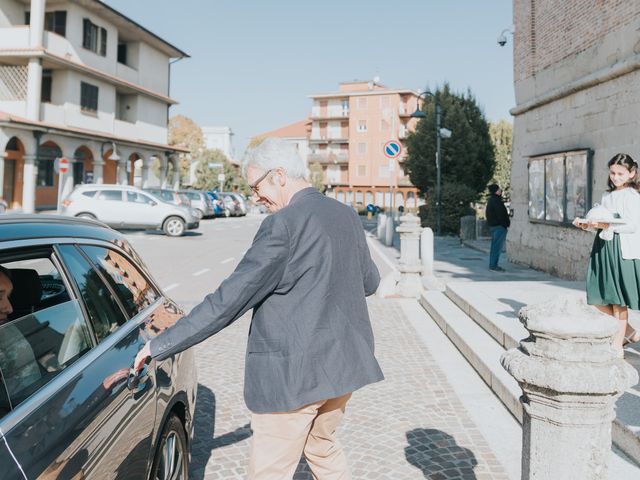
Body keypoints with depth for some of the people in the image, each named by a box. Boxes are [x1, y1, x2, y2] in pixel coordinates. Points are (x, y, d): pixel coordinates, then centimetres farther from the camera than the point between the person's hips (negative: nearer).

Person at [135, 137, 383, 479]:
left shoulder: (284, 225, -18)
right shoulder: (347, 216, 5)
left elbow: (230, 299, -19)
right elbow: (369, 282, 18)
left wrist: (161, 345, -12)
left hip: (294, 374, -8)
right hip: (344, 363, 8)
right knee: (322, 448, 27)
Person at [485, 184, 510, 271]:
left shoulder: (491, 199, 14)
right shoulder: (496, 201, -19)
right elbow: (501, 214, -20)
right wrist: (506, 224, -11)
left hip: (493, 225, 11)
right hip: (499, 226, -11)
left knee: (495, 246, 15)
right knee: (497, 246, -7)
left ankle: (492, 264, 19)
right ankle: (493, 265, -6)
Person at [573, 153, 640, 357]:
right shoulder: (607, 196, 17)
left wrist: (608, 225, -25)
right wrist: (587, 224, 2)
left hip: (623, 250, -8)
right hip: (602, 248, 8)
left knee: (618, 299, -2)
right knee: (598, 298, 8)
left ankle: (618, 345, 10)